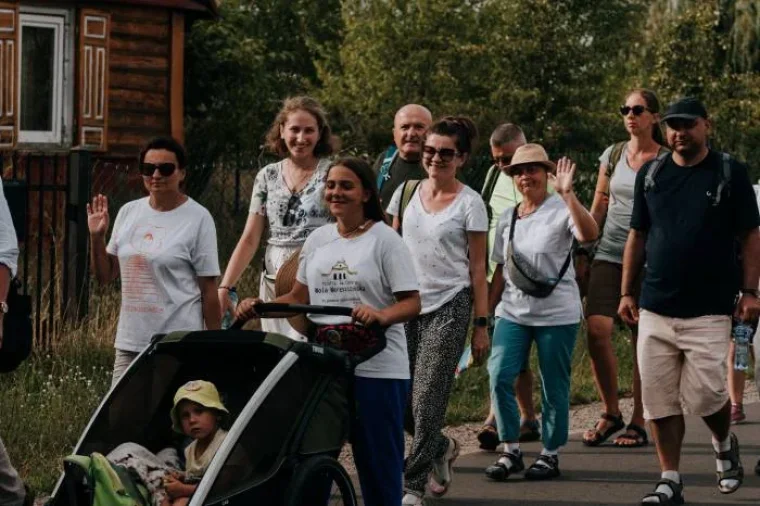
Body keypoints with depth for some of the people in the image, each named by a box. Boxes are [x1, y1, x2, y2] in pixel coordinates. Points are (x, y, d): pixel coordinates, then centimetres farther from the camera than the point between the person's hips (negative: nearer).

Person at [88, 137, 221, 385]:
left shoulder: (197, 218, -4)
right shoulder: (129, 212, 10)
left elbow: (208, 290, -4)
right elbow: (105, 276, 15)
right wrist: (97, 237, 0)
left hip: (178, 347, -5)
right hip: (130, 344, 5)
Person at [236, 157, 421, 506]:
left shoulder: (385, 240, -4)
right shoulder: (318, 240, 12)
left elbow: (411, 302, -8)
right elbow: (299, 297, 18)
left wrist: (381, 315, -28)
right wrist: (259, 308, 1)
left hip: (377, 369, -5)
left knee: (378, 463, 0)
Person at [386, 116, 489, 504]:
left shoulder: (469, 203, -2)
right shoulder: (407, 192, 8)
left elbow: (477, 269, -1)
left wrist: (481, 325, -5)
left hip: (449, 308, -4)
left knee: (427, 399, -7)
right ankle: (441, 448, 29)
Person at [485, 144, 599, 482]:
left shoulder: (560, 210, -7)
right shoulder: (506, 219, 10)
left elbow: (589, 234, -29)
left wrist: (566, 193, -35)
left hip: (556, 314, -4)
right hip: (513, 311, 4)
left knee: (554, 387, 4)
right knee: (499, 376, -10)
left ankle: (550, 454, 17)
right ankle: (511, 451, 2)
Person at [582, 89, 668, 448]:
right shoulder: (613, 156, 10)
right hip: (609, 254, 3)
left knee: (643, 341, -1)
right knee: (596, 330, -12)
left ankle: (639, 422, 9)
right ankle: (610, 412, 4)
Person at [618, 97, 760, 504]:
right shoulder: (650, 175, 9)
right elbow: (637, 236, 14)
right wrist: (627, 292, 10)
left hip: (709, 311, -3)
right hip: (655, 308, 3)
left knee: (703, 394, -8)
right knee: (659, 400, 1)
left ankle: (724, 442, 24)